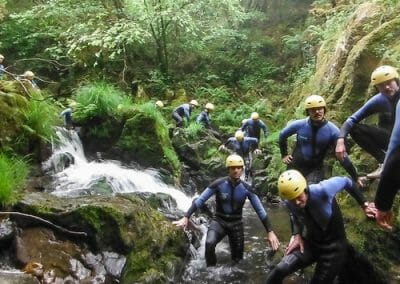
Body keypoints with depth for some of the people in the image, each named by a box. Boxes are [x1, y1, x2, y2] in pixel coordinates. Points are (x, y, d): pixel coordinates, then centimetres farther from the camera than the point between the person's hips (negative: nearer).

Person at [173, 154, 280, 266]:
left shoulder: (246, 188, -9)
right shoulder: (219, 184, -14)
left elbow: (260, 210, -6)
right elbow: (200, 200, -12)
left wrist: (270, 231, -11)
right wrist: (186, 217, -20)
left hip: (236, 224, 2)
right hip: (219, 221, -2)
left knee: (237, 259, 7)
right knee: (209, 243, -30)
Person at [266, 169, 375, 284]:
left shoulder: (322, 191, -30)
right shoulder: (289, 203, -16)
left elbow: (346, 181, -12)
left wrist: (364, 204, -7)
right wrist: (297, 235, -5)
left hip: (333, 245, -2)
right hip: (310, 243, 3)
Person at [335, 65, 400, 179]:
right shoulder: (378, 100, -13)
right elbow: (353, 119, -14)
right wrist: (340, 140, -31)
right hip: (388, 138, 4)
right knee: (355, 129, -19)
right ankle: (384, 162, -12)